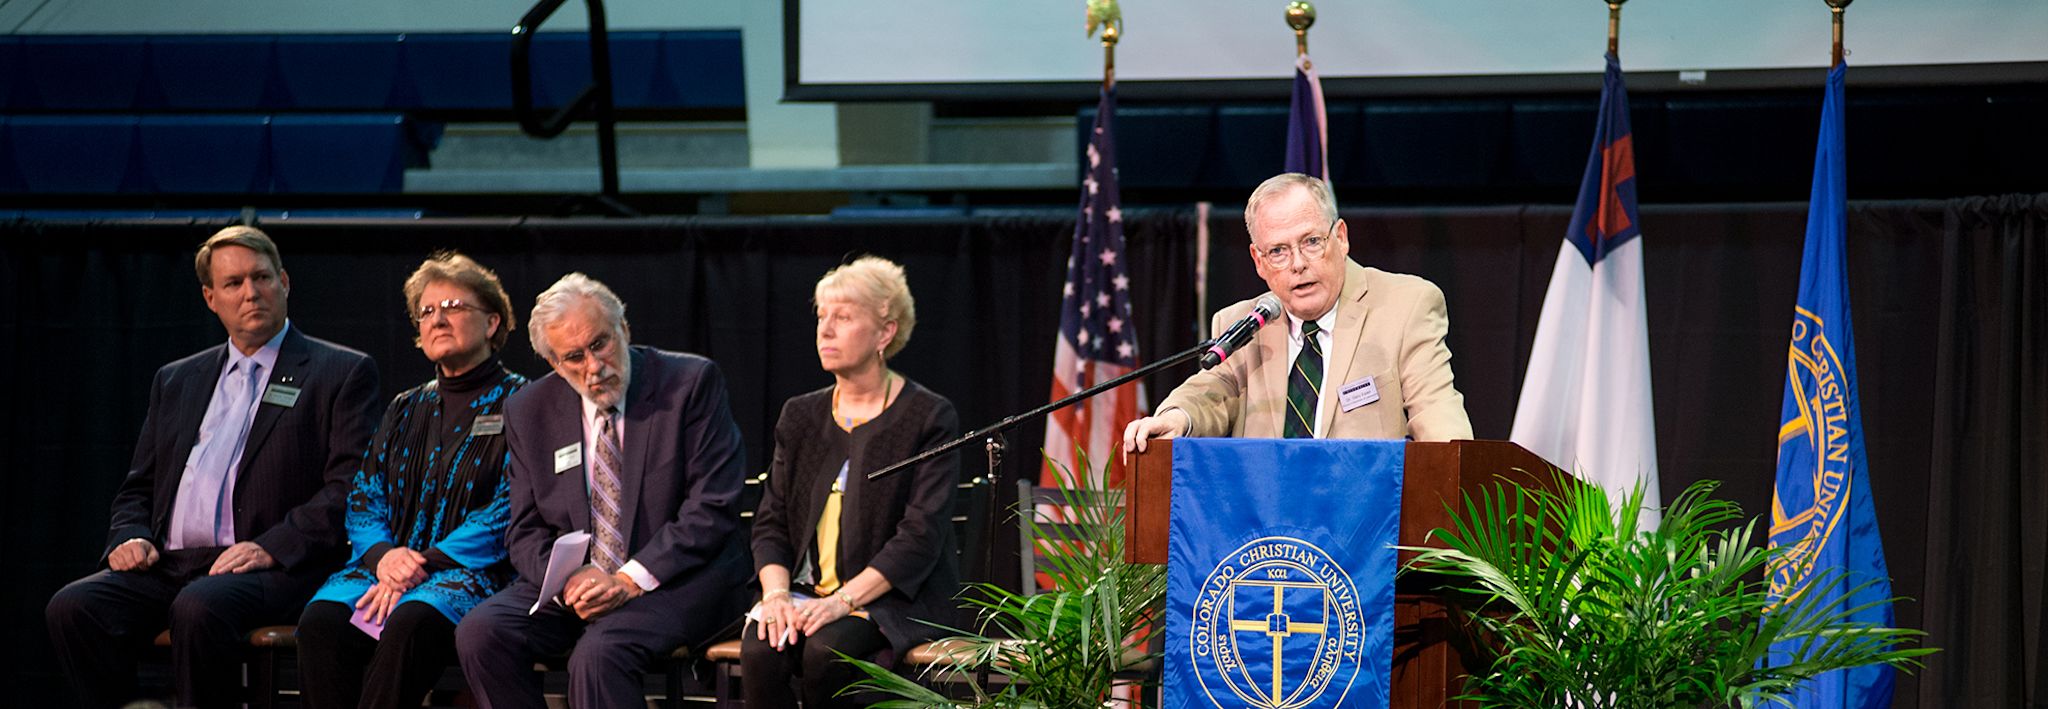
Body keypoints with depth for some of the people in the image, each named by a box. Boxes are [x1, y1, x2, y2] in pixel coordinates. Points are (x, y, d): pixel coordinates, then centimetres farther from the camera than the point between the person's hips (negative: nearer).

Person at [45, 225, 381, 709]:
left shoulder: (342, 373, 8)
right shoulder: (176, 380, 25)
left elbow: (351, 486, -4)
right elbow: (138, 488, 26)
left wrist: (271, 547, -16)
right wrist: (130, 538, 2)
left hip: (273, 571, -5)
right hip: (170, 566, 5)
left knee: (199, 608, -37)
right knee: (72, 607, -23)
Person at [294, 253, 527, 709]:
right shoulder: (406, 409, 24)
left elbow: (511, 509, -6)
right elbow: (362, 499, 17)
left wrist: (426, 564, -15)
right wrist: (382, 554, -7)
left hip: (471, 570, -5)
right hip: (388, 563, 5)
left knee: (411, 621, -38)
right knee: (321, 619, -28)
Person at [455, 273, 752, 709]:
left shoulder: (690, 383, -5)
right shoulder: (529, 412, 8)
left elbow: (713, 509, -10)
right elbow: (527, 533, 10)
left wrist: (631, 580, -18)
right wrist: (565, 580, -14)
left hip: (678, 579, -5)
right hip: (572, 585, 5)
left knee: (599, 653, -34)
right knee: (479, 635, -22)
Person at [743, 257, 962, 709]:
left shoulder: (929, 417, -2)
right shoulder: (801, 416, 15)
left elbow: (921, 536, -11)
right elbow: (771, 522, 11)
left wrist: (843, 601, -21)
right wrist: (776, 593, -11)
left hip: (896, 599, -4)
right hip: (806, 594, 4)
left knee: (827, 652, -34)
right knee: (760, 651, -28)